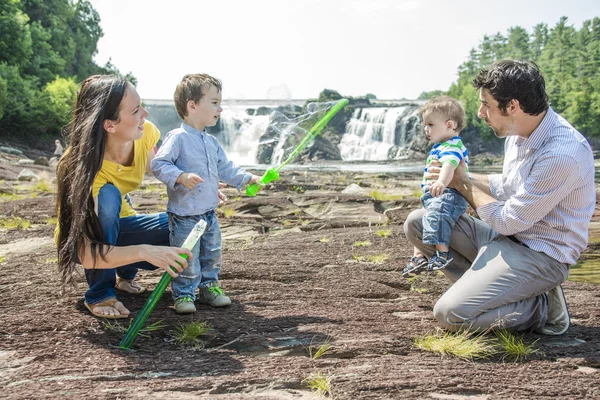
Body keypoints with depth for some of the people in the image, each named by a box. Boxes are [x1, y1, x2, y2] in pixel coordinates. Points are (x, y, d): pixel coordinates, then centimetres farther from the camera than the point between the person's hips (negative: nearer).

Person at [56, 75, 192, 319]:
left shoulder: (145, 134, -21)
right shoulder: (82, 166, -36)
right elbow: (87, 254, -40)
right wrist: (145, 251, -51)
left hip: (117, 226, 5)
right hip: (83, 237, -5)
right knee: (107, 195, -37)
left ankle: (125, 272, 9)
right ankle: (100, 294, -17)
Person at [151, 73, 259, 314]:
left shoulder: (211, 142, 10)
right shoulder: (178, 138, -15)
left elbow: (225, 168, 19)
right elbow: (158, 164, -20)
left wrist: (247, 179, 9)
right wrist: (181, 177, -33)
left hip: (209, 213, 8)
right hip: (184, 215, -8)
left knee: (212, 255, 17)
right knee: (187, 259, -1)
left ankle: (209, 287, 34)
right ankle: (183, 294, 16)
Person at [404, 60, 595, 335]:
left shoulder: (562, 154, -28)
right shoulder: (519, 132, 0)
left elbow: (508, 222, -20)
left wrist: (463, 184, -7)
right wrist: (467, 177, 5)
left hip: (539, 255, -9)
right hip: (505, 236, 9)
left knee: (449, 313, -22)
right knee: (417, 222, 2)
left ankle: (543, 307, -3)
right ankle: (485, 287, -1)